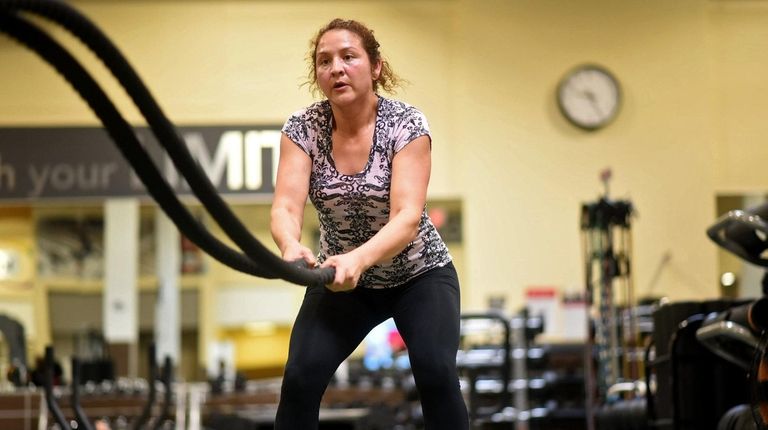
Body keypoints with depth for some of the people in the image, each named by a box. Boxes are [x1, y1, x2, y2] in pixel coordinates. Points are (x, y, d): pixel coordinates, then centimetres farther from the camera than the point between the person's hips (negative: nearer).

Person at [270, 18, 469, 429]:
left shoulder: (407, 124, -21)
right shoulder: (302, 128, -13)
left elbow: (407, 218, -31)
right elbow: (286, 206, -25)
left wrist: (359, 258, -51)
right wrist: (291, 247, -49)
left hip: (418, 275, -2)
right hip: (342, 278, 2)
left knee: (435, 372, -25)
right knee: (300, 377, -18)